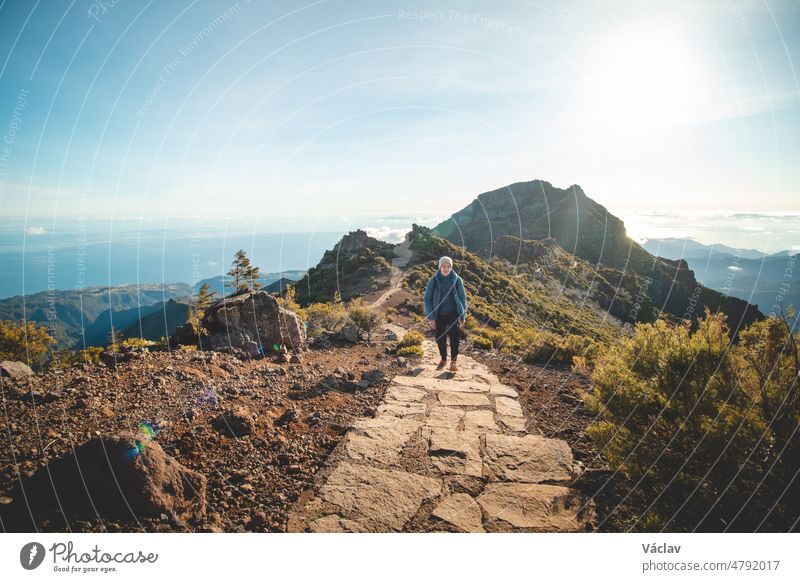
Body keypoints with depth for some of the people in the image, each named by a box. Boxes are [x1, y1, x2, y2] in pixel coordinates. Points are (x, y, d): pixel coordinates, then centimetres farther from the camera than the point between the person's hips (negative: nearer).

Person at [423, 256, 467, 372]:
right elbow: (427, 299, -1)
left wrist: (463, 316, 2)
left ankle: (453, 361, -6)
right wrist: (430, 317, -5)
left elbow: (463, 298, 4)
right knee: (440, 338, 10)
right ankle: (443, 359, 32)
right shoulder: (433, 281, -6)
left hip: (453, 313, -1)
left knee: (455, 336, -18)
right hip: (439, 315, 1)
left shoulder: (457, 280, -4)